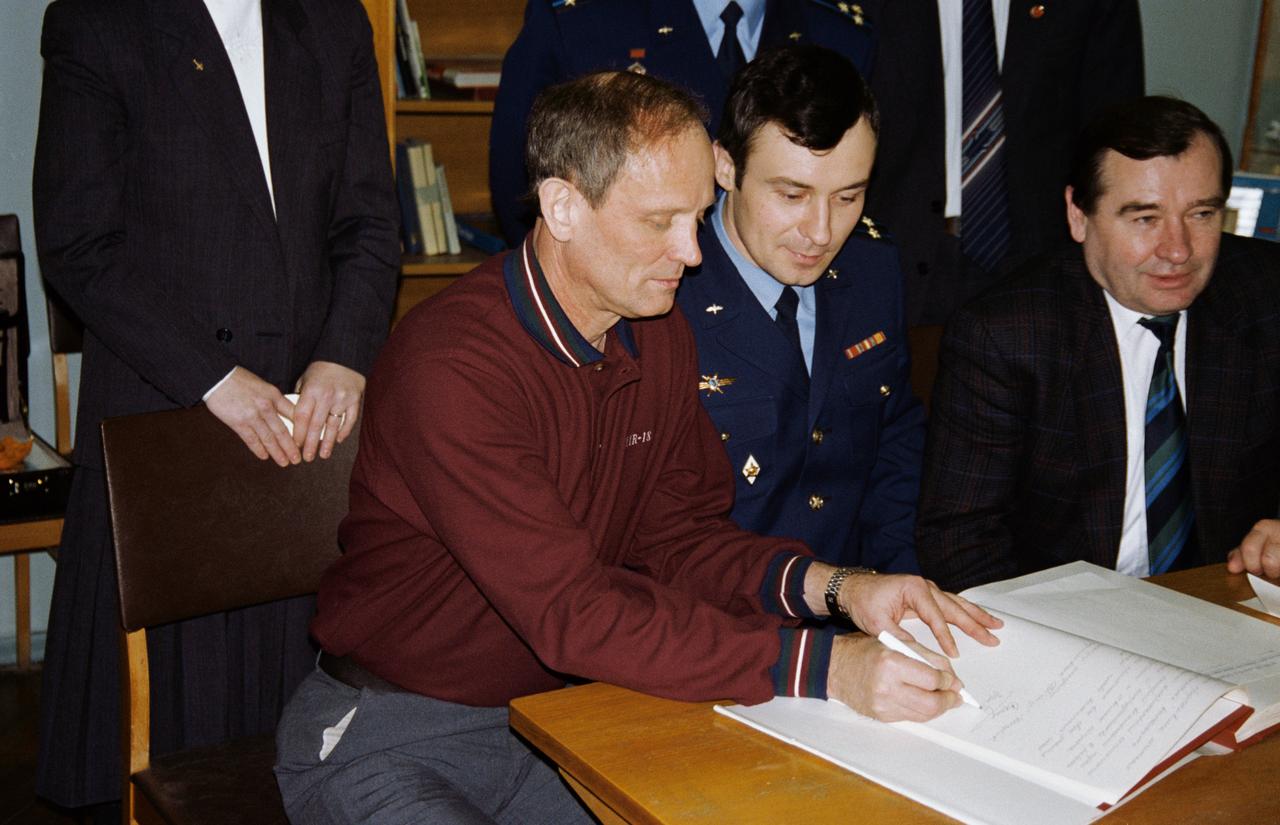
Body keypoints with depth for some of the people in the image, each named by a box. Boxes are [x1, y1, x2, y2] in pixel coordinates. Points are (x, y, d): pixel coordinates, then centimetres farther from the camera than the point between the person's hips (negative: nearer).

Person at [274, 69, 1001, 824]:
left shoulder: (661, 338, 1)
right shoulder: (451, 363, -26)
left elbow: (678, 531, 4)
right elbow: (571, 613, -29)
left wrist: (836, 588, -14)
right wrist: (817, 666, -34)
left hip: (557, 714, 7)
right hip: (387, 738, -6)